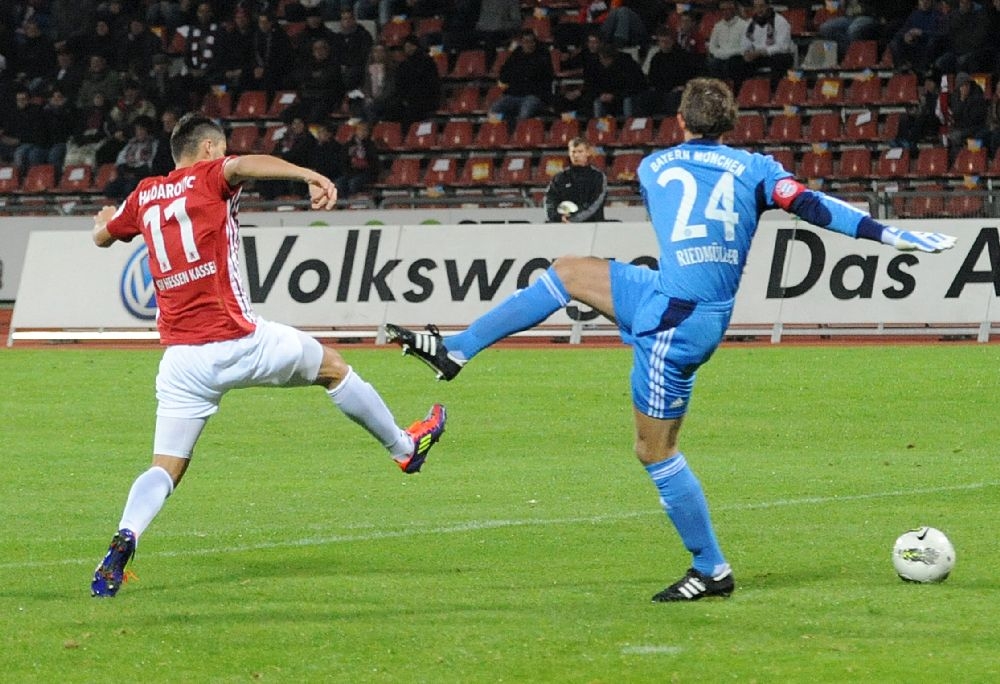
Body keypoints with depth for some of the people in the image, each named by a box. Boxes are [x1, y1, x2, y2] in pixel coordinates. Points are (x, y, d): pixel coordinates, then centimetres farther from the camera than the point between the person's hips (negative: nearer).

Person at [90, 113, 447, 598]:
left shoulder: (144, 196, 13)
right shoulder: (208, 177, 1)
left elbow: (102, 236, 31)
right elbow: (245, 165, -22)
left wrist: (105, 220, 55)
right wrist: (310, 176, -34)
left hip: (180, 359, 4)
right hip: (236, 342, -4)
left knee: (165, 470, 3)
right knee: (331, 366, 21)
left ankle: (124, 538, -24)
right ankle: (403, 446, 35)